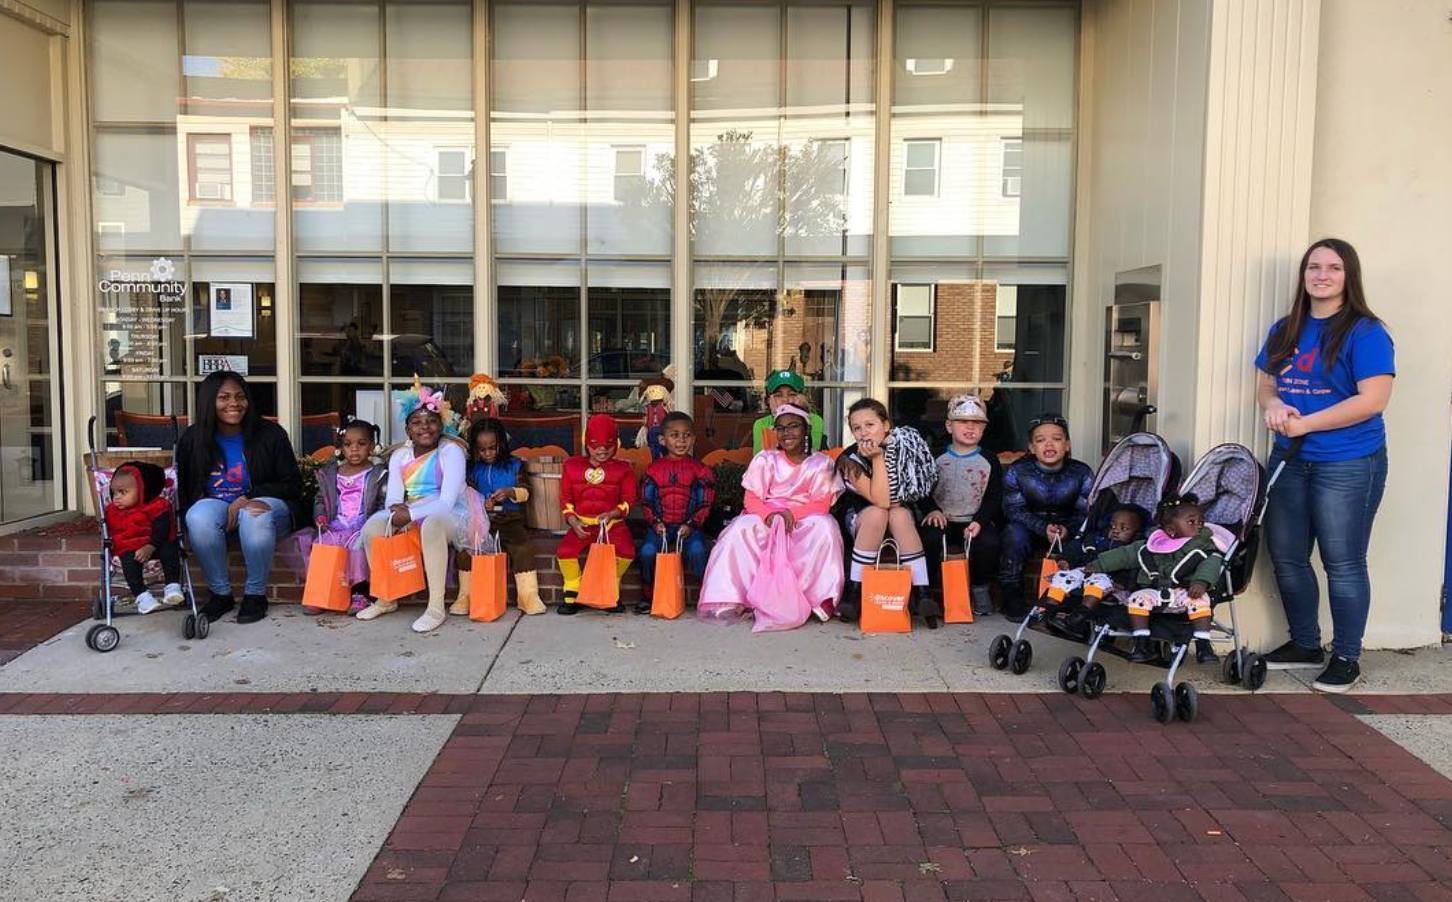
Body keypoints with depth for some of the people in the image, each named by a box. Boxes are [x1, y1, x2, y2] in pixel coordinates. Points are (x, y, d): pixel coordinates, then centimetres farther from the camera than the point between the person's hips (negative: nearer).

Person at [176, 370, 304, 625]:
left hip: (266, 504, -2)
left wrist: (247, 498, -17)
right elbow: (184, 492, 11)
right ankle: (221, 593, -15)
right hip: (216, 506, 2)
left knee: (255, 516, -37)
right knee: (199, 516, -32)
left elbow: (292, 485, -5)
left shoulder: (271, 434, -6)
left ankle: (255, 594, -18)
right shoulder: (192, 440, 2)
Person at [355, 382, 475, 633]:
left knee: (432, 524, -40)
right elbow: (392, 498, 1)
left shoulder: (451, 451, -9)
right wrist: (396, 509, -23)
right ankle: (385, 598, 0)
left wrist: (411, 514, -26)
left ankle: (436, 608, -35)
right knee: (372, 527, -19)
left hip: (449, 516, -6)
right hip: (409, 516, 6)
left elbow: (446, 502, -18)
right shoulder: (399, 456, 9)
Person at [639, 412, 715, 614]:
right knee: (647, 551, -21)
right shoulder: (654, 468, 7)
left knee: (697, 550, -27)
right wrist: (655, 523, -6)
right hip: (660, 524, 1)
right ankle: (647, 597, -2)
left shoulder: (699, 469, 2)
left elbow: (705, 502, 1)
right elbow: (647, 500, 8)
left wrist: (691, 525, -10)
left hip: (689, 524, -1)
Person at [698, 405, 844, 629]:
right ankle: (732, 598, -28)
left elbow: (822, 504, -3)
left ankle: (817, 596, -27)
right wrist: (769, 514, -22)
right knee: (742, 528, -31)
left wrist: (792, 513, -21)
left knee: (824, 526, -32)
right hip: (766, 519, 0)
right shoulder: (765, 459, 6)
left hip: (804, 521, 0)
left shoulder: (821, 463, 4)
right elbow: (752, 499, 0)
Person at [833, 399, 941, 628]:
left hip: (904, 516, 2)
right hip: (857, 517, -2)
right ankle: (853, 591, -28)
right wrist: (878, 457, -34)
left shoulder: (904, 447, -14)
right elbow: (881, 501, -31)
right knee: (876, 514, -35)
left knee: (900, 515, -33)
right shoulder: (850, 459, -21)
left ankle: (922, 593, -33)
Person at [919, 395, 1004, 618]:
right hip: (942, 521, 0)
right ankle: (932, 589, -8)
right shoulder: (936, 458, 9)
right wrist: (932, 509, -13)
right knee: (928, 538, -32)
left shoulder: (990, 462, 8)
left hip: (976, 522, 0)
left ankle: (980, 587, -2)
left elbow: (994, 498, 3)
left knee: (989, 542, -31)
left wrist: (980, 521, -14)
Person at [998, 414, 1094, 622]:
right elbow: (1013, 509, -13)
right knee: (1014, 532, -33)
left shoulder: (1082, 473, -8)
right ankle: (1012, 599, -21)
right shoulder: (1017, 471, -11)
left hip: (1067, 531, 1)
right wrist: (1043, 528, -29)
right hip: (1029, 528, -1)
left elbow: (1085, 513, -8)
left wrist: (1068, 529, -30)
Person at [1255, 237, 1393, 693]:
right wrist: (1274, 405, -7)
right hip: (1289, 461, 7)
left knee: (1343, 564, 1)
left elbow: (1373, 400, -17)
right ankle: (1305, 643, 28)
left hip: (1347, 465, -7)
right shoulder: (1284, 331, 11)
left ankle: (1346, 657, 15)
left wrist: (1305, 424, -17)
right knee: (1286, 557, 12)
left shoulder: (1364, 332, -9)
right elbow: (1265, 386, 17)